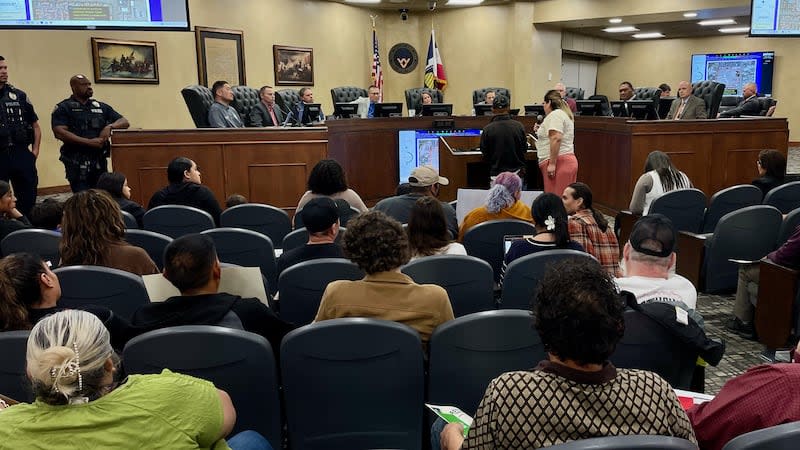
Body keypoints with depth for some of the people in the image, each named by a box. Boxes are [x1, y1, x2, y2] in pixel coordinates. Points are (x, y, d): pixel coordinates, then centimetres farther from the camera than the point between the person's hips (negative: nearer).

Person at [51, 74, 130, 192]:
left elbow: (125, 122, 15)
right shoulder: (63, 108, 3)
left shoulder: (101, 107, 16)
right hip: (77, 163, -4)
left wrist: (110, 126, -8)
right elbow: (59, 133, -10)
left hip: (99, 161, 4)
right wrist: (89, 142, -16)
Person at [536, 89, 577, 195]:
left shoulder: (555, 114, -9)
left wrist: (552, 163, -22)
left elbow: (556, 139, -21)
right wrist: (542, 131, 26)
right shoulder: (564, 113, 23)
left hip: (559, 162, -10)